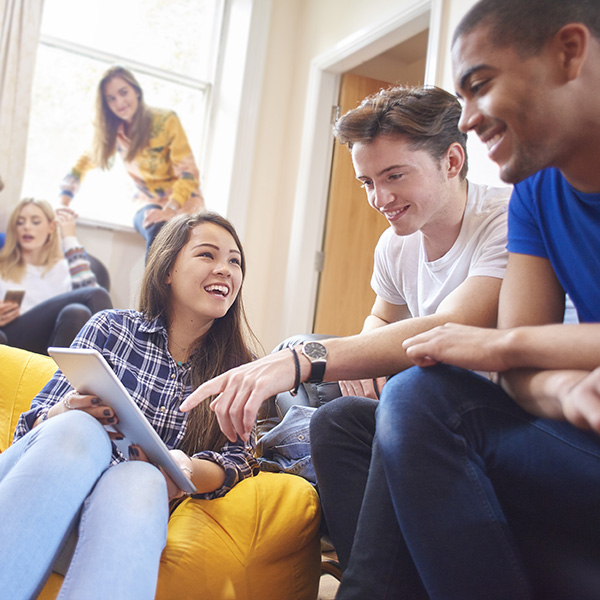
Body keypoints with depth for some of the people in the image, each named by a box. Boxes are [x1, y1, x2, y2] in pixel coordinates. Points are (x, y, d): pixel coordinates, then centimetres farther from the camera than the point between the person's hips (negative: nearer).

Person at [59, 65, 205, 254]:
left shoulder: (166, 121, -14)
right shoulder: (112, 131, 0)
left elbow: (188, 172, -16)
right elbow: (85, 163, 7)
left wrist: (170, 210, -30)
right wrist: (63, 203, -7)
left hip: (183, 201, -2)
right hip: (149, 203, 2)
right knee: (157, 232, -35)